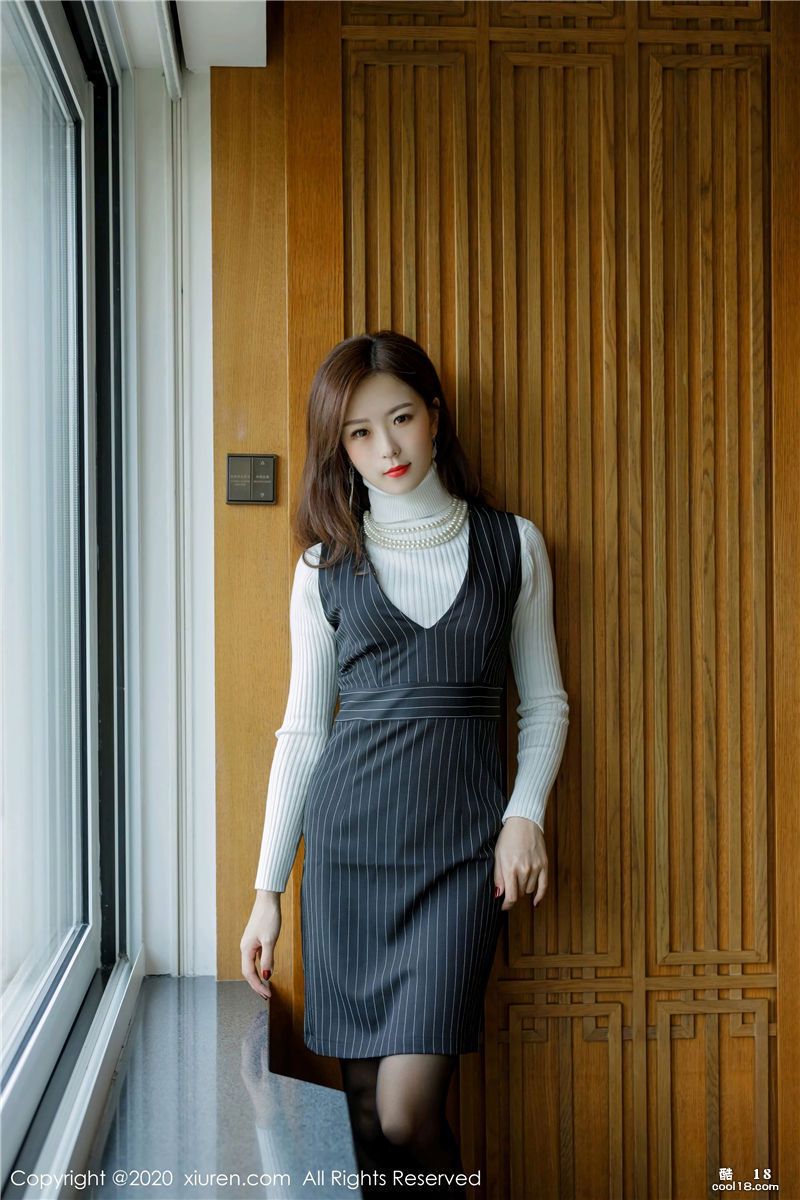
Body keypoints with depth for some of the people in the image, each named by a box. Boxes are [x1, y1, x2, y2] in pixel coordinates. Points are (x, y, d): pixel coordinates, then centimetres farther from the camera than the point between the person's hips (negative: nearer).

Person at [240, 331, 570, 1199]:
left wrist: (525, 813, -6)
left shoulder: (511, 544, 7)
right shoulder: (328, 563, 7)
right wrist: (268, 890, 6)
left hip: (463, 836, -1)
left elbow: (543, 701, 11)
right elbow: (302, 727, 8)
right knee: (363, 1104, 3)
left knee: (407, 1113, -10)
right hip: (348, 834, 1)